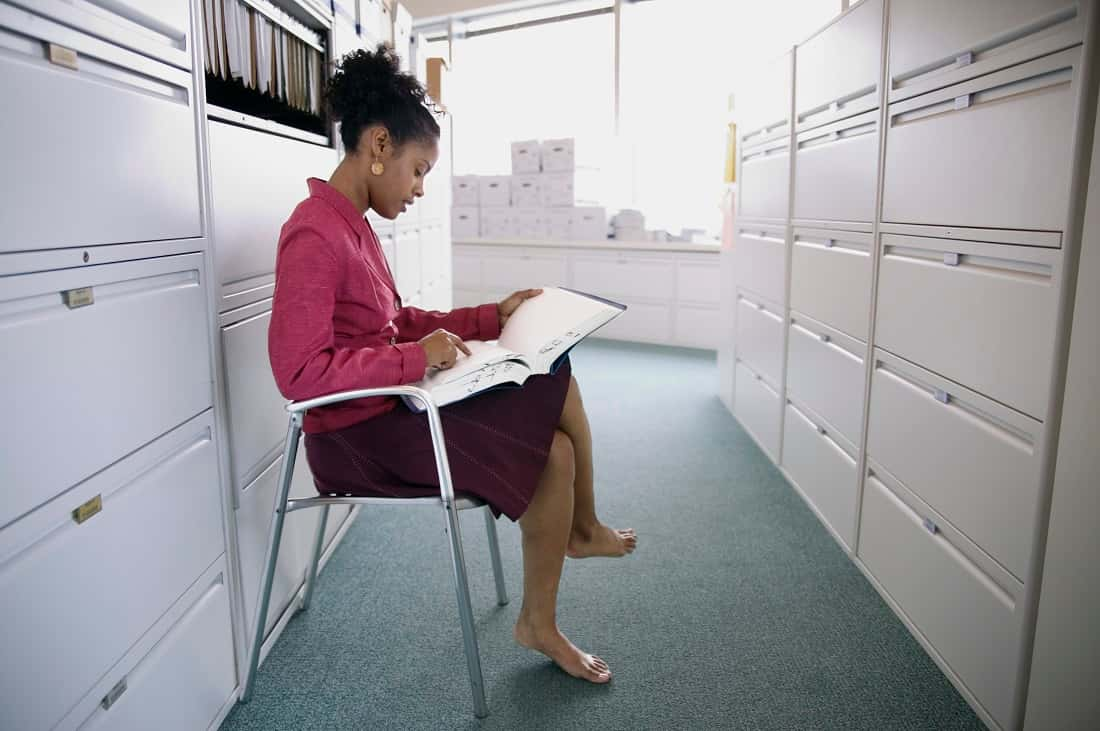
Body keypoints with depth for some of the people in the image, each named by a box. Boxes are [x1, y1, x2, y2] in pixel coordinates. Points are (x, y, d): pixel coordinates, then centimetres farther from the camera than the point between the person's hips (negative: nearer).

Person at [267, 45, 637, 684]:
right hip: (356, 435, -10)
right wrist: (417, 358, -27)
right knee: (551, 451, -13)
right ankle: (583, 529, 21)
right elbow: (300, 373, -25)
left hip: (391, 407, 10)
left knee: (557, 385, 2)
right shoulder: (315, 235, -20)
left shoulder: (353, 224, 10)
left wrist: (493, 316, 8)